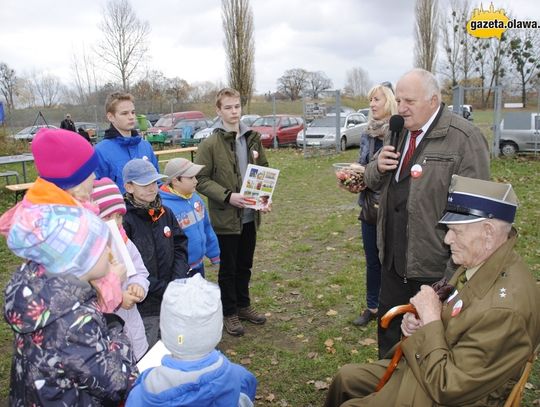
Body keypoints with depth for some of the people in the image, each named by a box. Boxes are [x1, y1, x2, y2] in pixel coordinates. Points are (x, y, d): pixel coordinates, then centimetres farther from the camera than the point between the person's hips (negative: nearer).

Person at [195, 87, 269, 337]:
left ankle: (243, 305, 37)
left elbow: (264, 169, 14)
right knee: (228, 267, 9)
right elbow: (201, 179, -11)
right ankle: (229, 313, 26)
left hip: (249, 215, 5)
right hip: (225, 216, -5)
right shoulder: (211, 143, -10)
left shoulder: (252, 138, 5)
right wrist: (227, 196, -22)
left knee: (245, 265, 18)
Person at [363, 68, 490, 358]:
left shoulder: (464, 138, -16)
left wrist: (457, 272, -19)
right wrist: (378, 167, -8)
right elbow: (373, 182, 17)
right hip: (393, 258, 7)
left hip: (435, 266, -7)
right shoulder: (397, 132, 8)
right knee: (388, 325, 21)